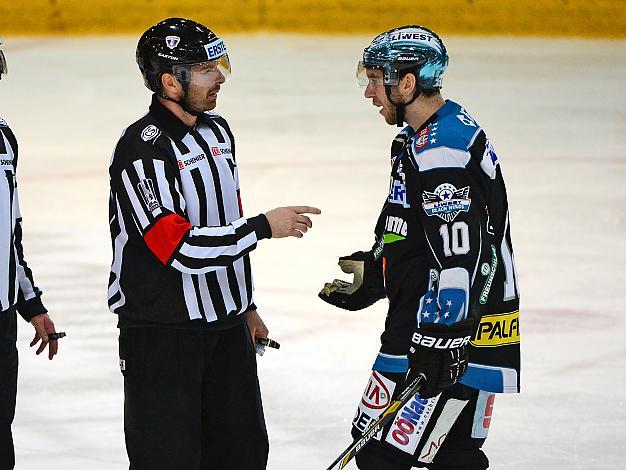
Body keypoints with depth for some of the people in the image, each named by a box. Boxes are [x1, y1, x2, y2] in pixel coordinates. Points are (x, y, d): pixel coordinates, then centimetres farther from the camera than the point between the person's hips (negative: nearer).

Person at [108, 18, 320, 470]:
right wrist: (265, 226, -20)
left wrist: (247, 307, 22)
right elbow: (180, 247, -26)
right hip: (163, 332, -8)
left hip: (226, 326, 8)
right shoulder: (143, 149, -20)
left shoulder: (217, 130, 9)